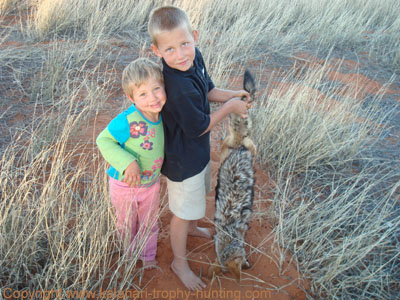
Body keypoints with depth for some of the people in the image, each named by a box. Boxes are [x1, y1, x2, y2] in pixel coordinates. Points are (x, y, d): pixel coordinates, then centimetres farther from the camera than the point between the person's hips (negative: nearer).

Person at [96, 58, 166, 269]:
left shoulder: (162, 113, -17)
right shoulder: (128, 121, -35)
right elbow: (104, 140, -25)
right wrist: (126, 163, -35)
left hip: (151, 183, 4)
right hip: (125, 184, -4)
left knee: (149, 223, 25)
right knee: (127, 224, 23)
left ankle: (148, 256, 51)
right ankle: (130, 254, 53)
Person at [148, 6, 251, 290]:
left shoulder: (195, 56, -12)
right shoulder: (179, 89, -38)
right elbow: (199, 127, -25)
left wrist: (230, 94, -11)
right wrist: (230, 107, -16)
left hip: (200, 149, 9)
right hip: (183, 159, -9)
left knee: (199, 195, 33)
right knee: (183, 212, 13)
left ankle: (193, 227, 64)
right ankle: (180, 262, 38)